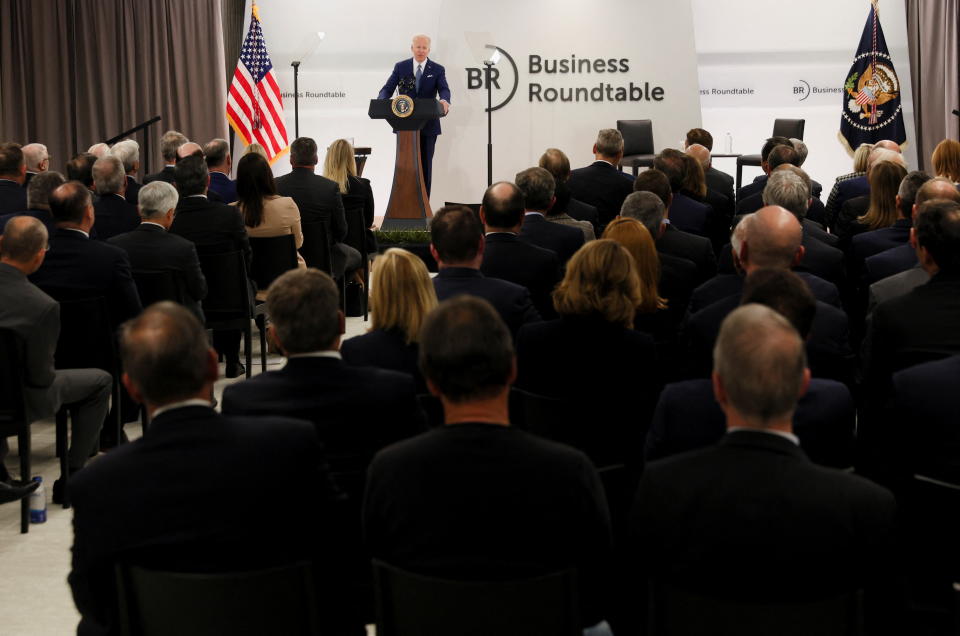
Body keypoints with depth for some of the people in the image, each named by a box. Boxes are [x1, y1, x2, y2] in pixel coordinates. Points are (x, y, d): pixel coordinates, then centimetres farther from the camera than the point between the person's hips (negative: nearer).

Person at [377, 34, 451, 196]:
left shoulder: (437, 70, 3)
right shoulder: (400, 67, 6)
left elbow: (444, 90, -12)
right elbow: (388, 88, -1)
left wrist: (444, 101, -37)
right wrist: (381, 102, -23)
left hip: (428, 126, -1)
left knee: (425, 164, 4)